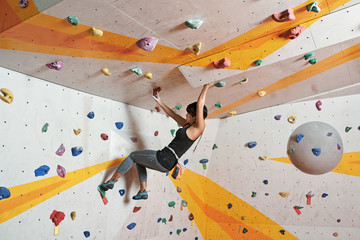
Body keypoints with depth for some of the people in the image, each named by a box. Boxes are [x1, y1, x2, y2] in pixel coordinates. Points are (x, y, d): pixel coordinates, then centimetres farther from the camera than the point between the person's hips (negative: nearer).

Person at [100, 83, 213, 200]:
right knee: (139, 161, 28)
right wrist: (160, 102, 21)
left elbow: (200, 104, -20)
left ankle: (111, 181, 16)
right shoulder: (187, 125, 10)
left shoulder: (198, 128, -15)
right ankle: (143, 191, 23)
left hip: (164, 159, -10)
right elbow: (172, 114, 19)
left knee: (133, 156, 5)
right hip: (165, 162, 10)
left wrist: (206, 87, -7)